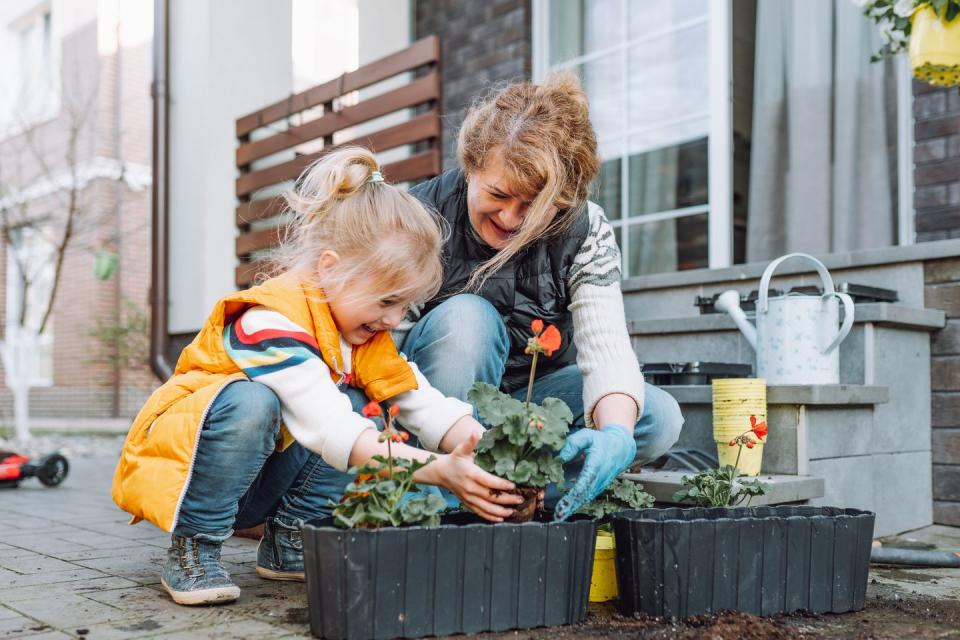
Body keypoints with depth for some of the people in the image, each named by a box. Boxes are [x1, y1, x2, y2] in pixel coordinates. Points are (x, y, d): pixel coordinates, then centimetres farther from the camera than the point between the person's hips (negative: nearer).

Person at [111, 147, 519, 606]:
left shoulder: (367, 334, -1)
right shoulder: (274, 321, -29)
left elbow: (427, 405, -6)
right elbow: (331, 432, -40)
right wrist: (439, 470, -45)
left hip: (253, 481, 8)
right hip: (174, 461, -8)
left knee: (353, 402, -9)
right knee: (249, 402, -36)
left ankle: (287, 540, -2)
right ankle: (192, 546, -19)